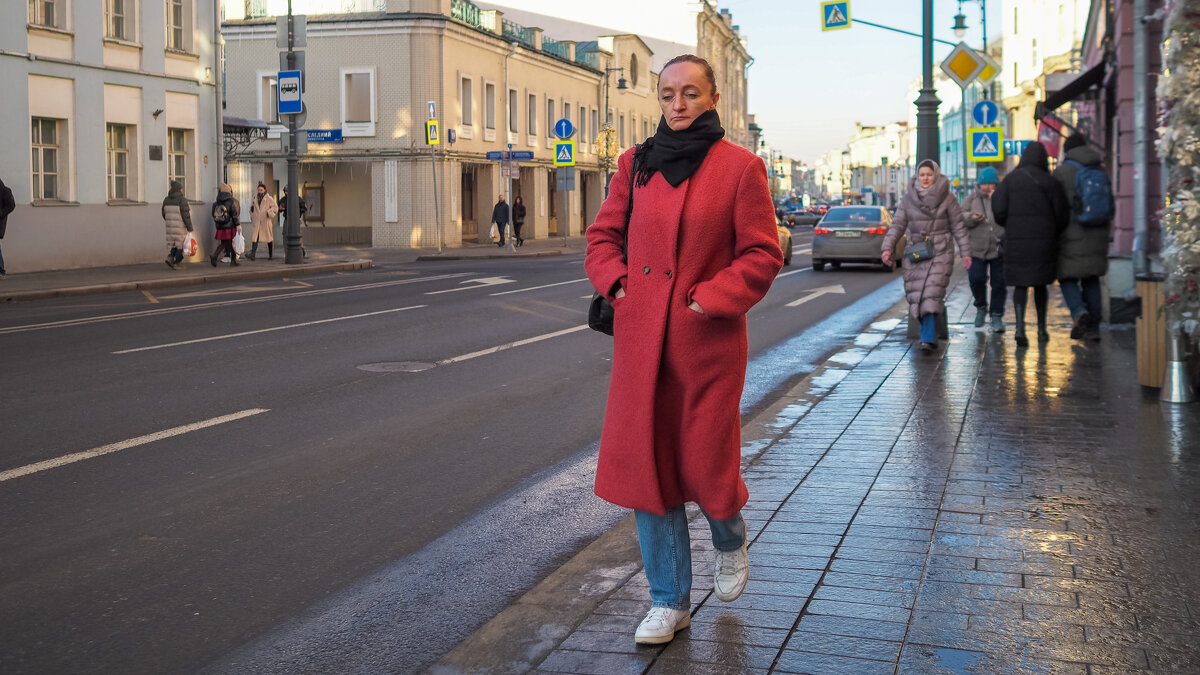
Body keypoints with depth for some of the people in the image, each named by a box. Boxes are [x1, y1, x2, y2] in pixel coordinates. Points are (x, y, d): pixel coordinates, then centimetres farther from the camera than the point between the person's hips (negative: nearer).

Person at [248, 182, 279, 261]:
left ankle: (270, 254, 25)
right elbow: (252, 207, 25)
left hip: (266, 221, -2)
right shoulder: (255, 198, 11)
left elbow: (275, 207, -6)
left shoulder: (269, 198, -2)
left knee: (269, 238, 9)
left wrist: (269, 213, -20)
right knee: (255, 237, -11)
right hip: (257, 222, 2)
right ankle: (253, 255, -21)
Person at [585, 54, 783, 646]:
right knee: (645, 461, 4)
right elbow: (603, 234, 15)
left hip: (707, 338, -3)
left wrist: (709, 298, -13)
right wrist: (616, 283, -2)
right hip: (641, 336, 4)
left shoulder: (740, 167, -4)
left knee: (705, 463, 3)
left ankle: (730, 540, 41)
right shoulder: (636, 163, 7)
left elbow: (762, 254, -4)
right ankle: (669, 601, 19)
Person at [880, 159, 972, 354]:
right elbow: (897, 225, 4)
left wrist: (965, 252, 1)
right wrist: (887, 247, -9)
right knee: (916, 295, 1)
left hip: (940, 252, -3)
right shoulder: (908, 199, 8)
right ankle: (929, 335, 15)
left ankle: (928, 338, -20)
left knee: (931, 294, -16)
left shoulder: (947, 198, 3)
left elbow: (958, 227, 5)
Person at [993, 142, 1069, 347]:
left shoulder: (1009, 180, 0)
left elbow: (999, 209, -6)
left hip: (1016, 238, 0)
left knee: (1020, 284, 4)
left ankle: (1020, 327, -16)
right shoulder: (1049, 182, -4)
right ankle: (1041, 329, 23)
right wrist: (1054, 233, 15)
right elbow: (1061, 213, -3)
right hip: (1043, 239, 0)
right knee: (1040, 283, 15)